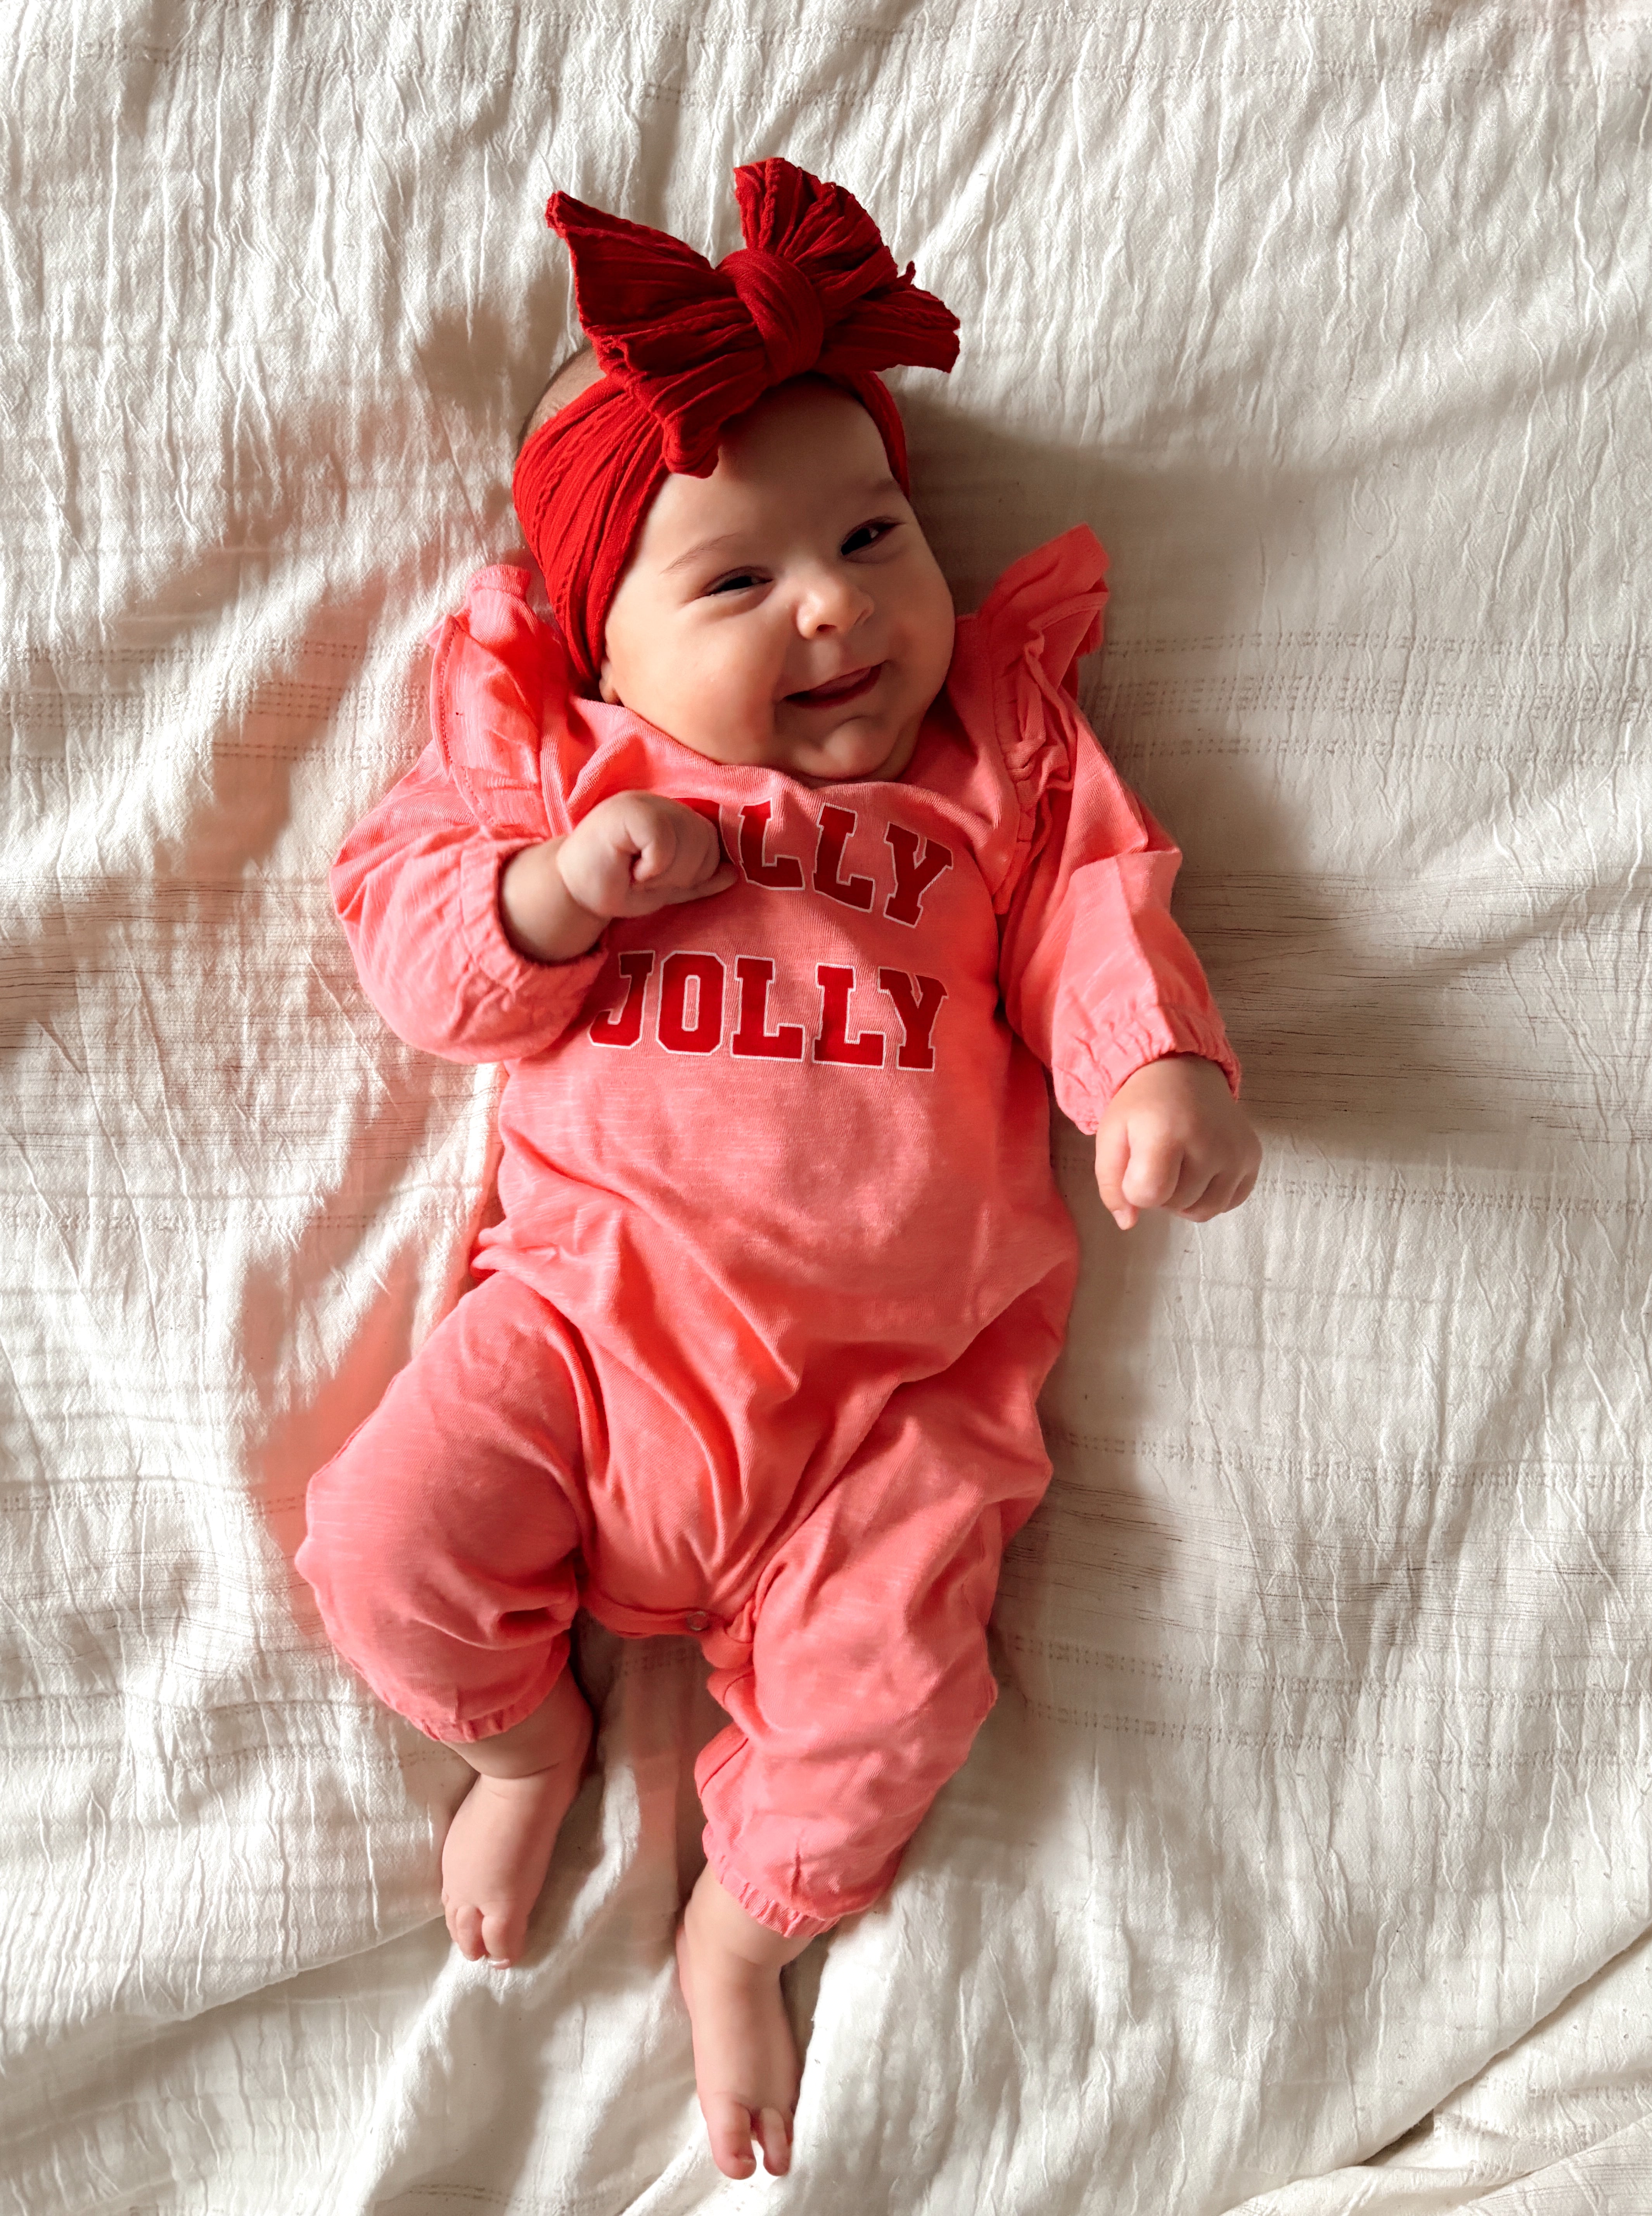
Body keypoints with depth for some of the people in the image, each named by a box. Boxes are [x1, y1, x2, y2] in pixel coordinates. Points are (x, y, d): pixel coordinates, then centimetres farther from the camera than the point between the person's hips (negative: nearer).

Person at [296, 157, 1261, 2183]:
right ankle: (527, 1730, 26)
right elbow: (407, 926, 2)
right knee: (385, 1545, -10)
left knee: (888, 1694, -9)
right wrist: (559, 887, -18)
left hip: (882, 1378, 0)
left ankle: (743, 1917, 26)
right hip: (592, 1306, 1)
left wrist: (1161, 1071, -18)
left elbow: (1092, 921, 4)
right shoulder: (557, 757, 6)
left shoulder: (1002, 756, 9)